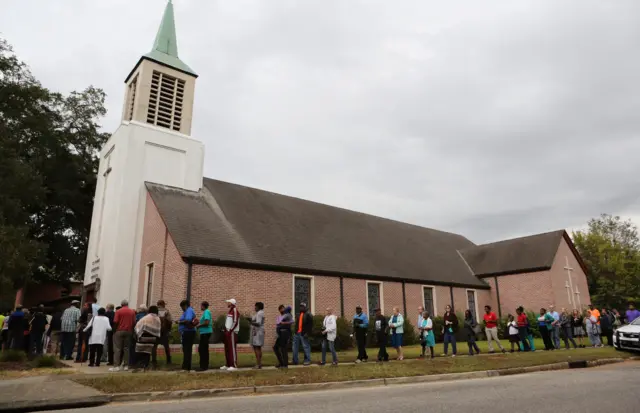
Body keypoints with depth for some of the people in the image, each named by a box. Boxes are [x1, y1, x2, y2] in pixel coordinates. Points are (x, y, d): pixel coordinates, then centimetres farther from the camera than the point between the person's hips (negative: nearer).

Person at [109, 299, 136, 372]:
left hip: (119, 331, -3)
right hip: (129, 332, 3)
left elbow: (115, 322, -8)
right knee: (126, 348, 9)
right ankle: (126, 365, 9)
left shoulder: (118, 311, -3)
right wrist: (131, 329, 11)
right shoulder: (132, 311, 5)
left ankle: (116, 366, -7)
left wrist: (114, 330, 5)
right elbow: (134, 322, 1)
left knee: (117, 349, -1)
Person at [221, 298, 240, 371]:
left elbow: (235, 322, -18)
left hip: (232, 332, -10)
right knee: (227, 349, 12)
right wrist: (226, 329, 14)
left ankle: (234, 366, -9)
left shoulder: (235, 310, -12)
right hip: (227, 332, 10)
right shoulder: (230, 311, 19)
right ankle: (228, 365, 19)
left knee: (232, 348, -10)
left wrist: (230, 330, -18)